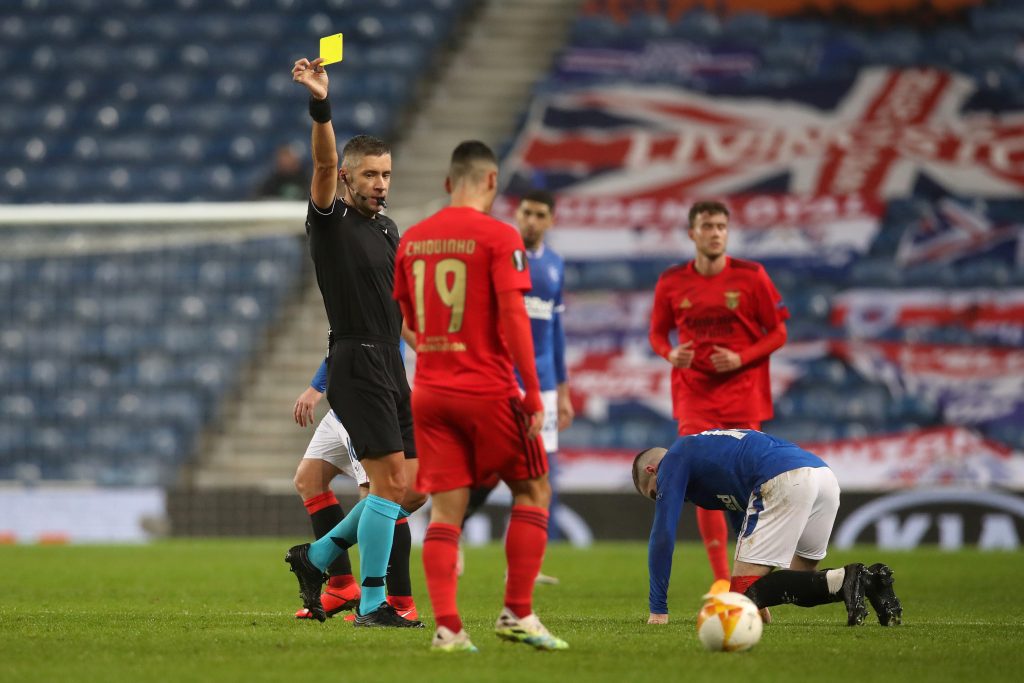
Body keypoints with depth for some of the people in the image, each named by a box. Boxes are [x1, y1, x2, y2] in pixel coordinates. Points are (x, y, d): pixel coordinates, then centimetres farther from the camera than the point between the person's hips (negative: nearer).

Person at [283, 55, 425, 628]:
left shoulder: (387, 229, 18)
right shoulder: (331, 220, -5)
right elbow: (324, 163, -23)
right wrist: (321, 106, -37)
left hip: (390, 366, 8)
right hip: (356, 363, -8)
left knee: (412, 491, 6)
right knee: (392, 481, -13)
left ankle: (317, 557, 20)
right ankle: (372, 604, -7)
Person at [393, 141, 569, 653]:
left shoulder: (411, 240, 9)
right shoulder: (498, 237, -9)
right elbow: (512, 315, -16)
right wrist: (533, 394, -13)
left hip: (430, 393, 5)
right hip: (488, 390, -5)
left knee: (446, 508, 4)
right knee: (533, 490, 11)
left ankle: (446, 626, -7)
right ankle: (517, 613, 4)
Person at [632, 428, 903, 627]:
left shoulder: (674, 460, 16)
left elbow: (663, 536, 9)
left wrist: (657, 610, 14)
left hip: (783, 483, -9)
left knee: (742, 594, -4)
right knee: (797, 588, 22)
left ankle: (840, 580, -19)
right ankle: (870, 579, -3)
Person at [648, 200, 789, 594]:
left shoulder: (751, 277, -4)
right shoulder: (672, 282, 1)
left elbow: (778, 333, 0)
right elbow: (658, 333, 13)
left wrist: (741, 359, -15)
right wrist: (670, 354, -10)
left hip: (743, 394, -1)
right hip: (694, 395, 1)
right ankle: (721, 580, -3)